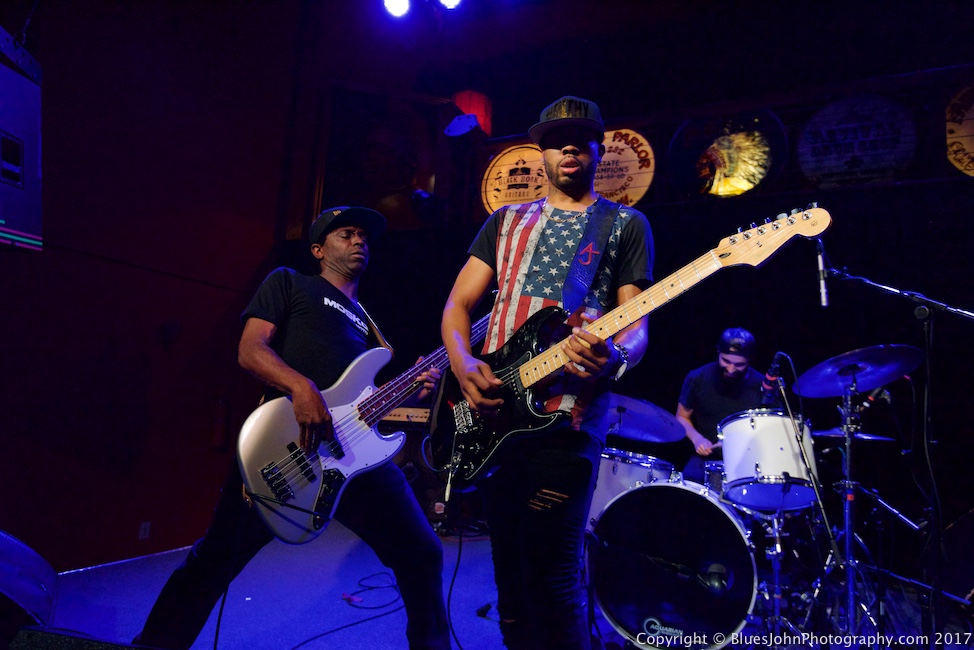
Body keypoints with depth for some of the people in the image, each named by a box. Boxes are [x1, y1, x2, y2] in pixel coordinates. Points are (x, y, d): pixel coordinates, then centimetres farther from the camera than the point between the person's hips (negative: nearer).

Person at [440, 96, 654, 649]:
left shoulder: (626, 224, 9)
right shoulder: (507, 221, 19)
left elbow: (637, 325, 0)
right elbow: (458, 303, 12)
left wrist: (614, 356, -24)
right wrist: (464, 363, -8)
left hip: (567, 417, -4)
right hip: (493, 413, 4)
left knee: (552, 573, -7)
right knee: (509, 569, 14)